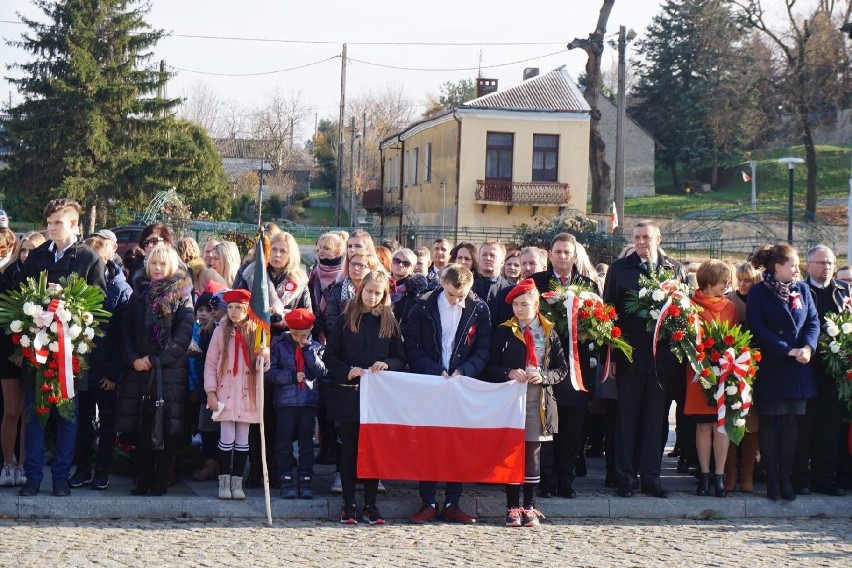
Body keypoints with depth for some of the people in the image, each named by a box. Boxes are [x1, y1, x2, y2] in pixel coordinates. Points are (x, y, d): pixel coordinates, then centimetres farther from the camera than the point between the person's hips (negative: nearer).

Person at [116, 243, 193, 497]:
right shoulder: (139, 292, 14)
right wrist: (133, 358, -5)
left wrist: (156, 359, -11)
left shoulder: (181, 294, 2)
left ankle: (161, 480, 2)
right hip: (139, 370, 3)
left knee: (167, 425, -4)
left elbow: (184, 333, -6)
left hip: (170, 370, -3)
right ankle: (144, 478, 11)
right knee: (142, 425, 3)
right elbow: (126, 328, 11)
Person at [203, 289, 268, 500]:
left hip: (248, 394, 1)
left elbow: (262, 367, 8)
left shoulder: (256, 332, 4)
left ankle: (237, 482, 12)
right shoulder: (221, 331, 1)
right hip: (226, 393, -1)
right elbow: (210, 363, 2)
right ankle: (224, 482, 6)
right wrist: (210, 391, -5)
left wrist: (265, 357, -16)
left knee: (242, 440, 5)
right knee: (227, 439, -5)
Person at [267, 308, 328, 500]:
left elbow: (322, 372, -6)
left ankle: (305, 481, 10)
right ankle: (286, 481, 6)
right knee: (284, 442, 1)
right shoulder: (279, 345, 0)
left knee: (307, 442, 5)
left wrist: (308, 350, -9)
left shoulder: (316, 347, 6)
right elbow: (270, 373, -5)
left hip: (309, 401, 2)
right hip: (285, 401, -2)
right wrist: (292, 376, -14)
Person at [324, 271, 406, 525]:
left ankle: (370, 505, 12)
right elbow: (330, 357, 2)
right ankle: (348, 505, 10)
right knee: (349, 450, 4)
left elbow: (401, 359, 8)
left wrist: (387, 364, -12)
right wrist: (347, 371, -15)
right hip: (349, 395, -1)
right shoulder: (345, 322, 3)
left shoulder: (389, 323, 7)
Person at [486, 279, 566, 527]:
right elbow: (490, 367, 4)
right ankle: (512, 508, 7)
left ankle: (529, 507, 13)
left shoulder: (549, 333, 8)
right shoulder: (503, 332, 5)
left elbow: (562, 369, 6)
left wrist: (543, 376, -12)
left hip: (539, 402, 1)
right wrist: (508, 373, -15)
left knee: (533, 453, 5)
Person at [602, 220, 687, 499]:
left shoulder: (676, 270, 8)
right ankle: (625, 478, 9)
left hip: (662, 357, 2)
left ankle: (651, 477, 13)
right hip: (630, 357, -2)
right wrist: (610, 355, -5)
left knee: (655, 419, 7)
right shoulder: (619, 269, 4)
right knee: (626, 419, 3)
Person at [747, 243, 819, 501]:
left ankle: (785, 479, 10)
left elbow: (813, 322, 7)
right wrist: (787, 350, -16)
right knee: (770, 423, 2)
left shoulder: (802, 289, 10)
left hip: (798, 368, 4)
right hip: (770, 368, -4)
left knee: (791, 423, 4)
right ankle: (772, 480, 8)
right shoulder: (758, 292, -4)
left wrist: (808, 347, -12)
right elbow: (757, 329, -11)